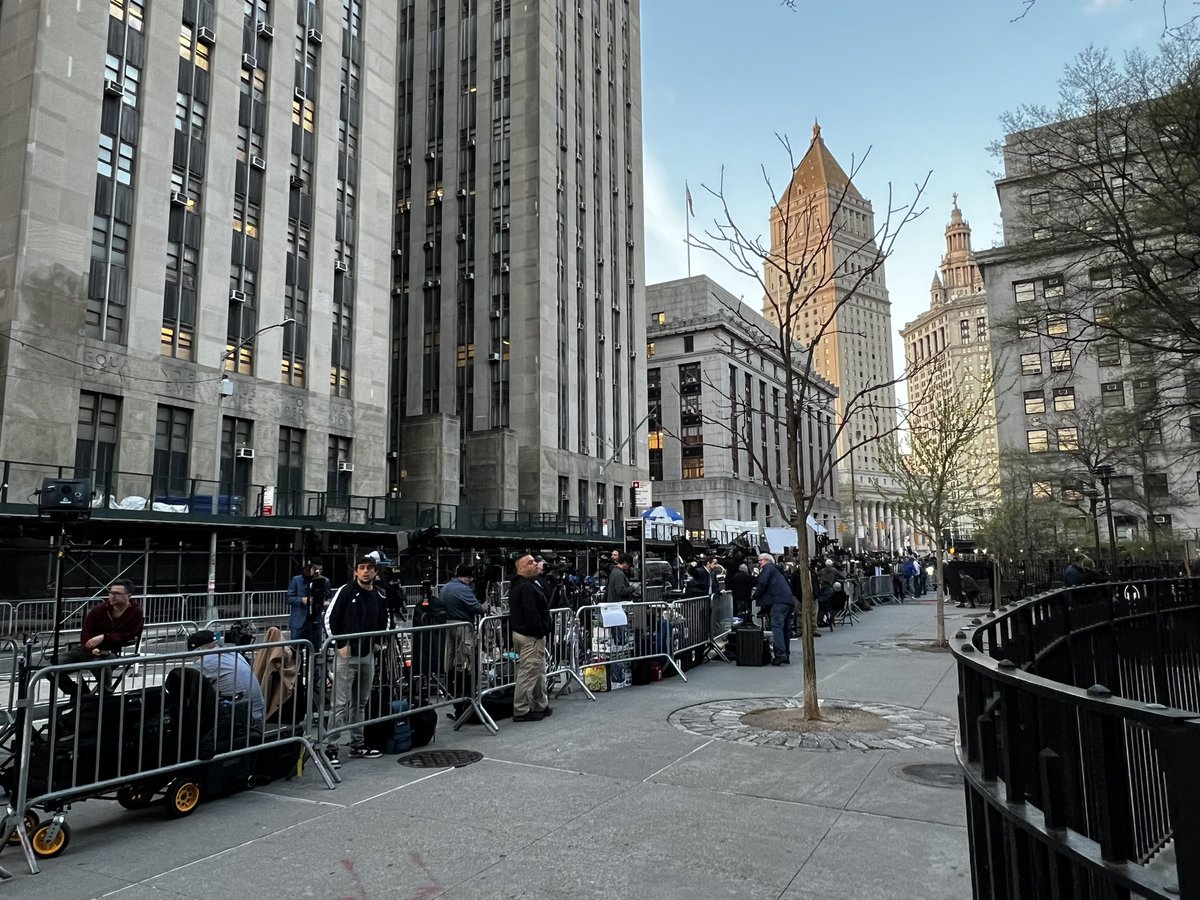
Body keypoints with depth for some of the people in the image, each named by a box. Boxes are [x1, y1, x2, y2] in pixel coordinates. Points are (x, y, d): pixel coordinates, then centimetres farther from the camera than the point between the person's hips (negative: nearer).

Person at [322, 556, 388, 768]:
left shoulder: (379, 597, 8)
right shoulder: (346, 591, -8)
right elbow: (329, 618, -7)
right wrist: (340, 644, -10)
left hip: (367, 656, 6)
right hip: (346, 655, -6)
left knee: (360, 703, 15)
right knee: (341, 704, -6)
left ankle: (357, 745, 25)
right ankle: (331, 748, 1)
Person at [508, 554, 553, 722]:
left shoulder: (517, 585, 14)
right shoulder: (527, 587, -21)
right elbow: (532, 615, -25)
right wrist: (541, 632, -17)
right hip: (531, 636, -11)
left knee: (539, 672, 19)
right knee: (528, 673, -3)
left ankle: (541, 705, 29)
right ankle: (521, 711, 4)